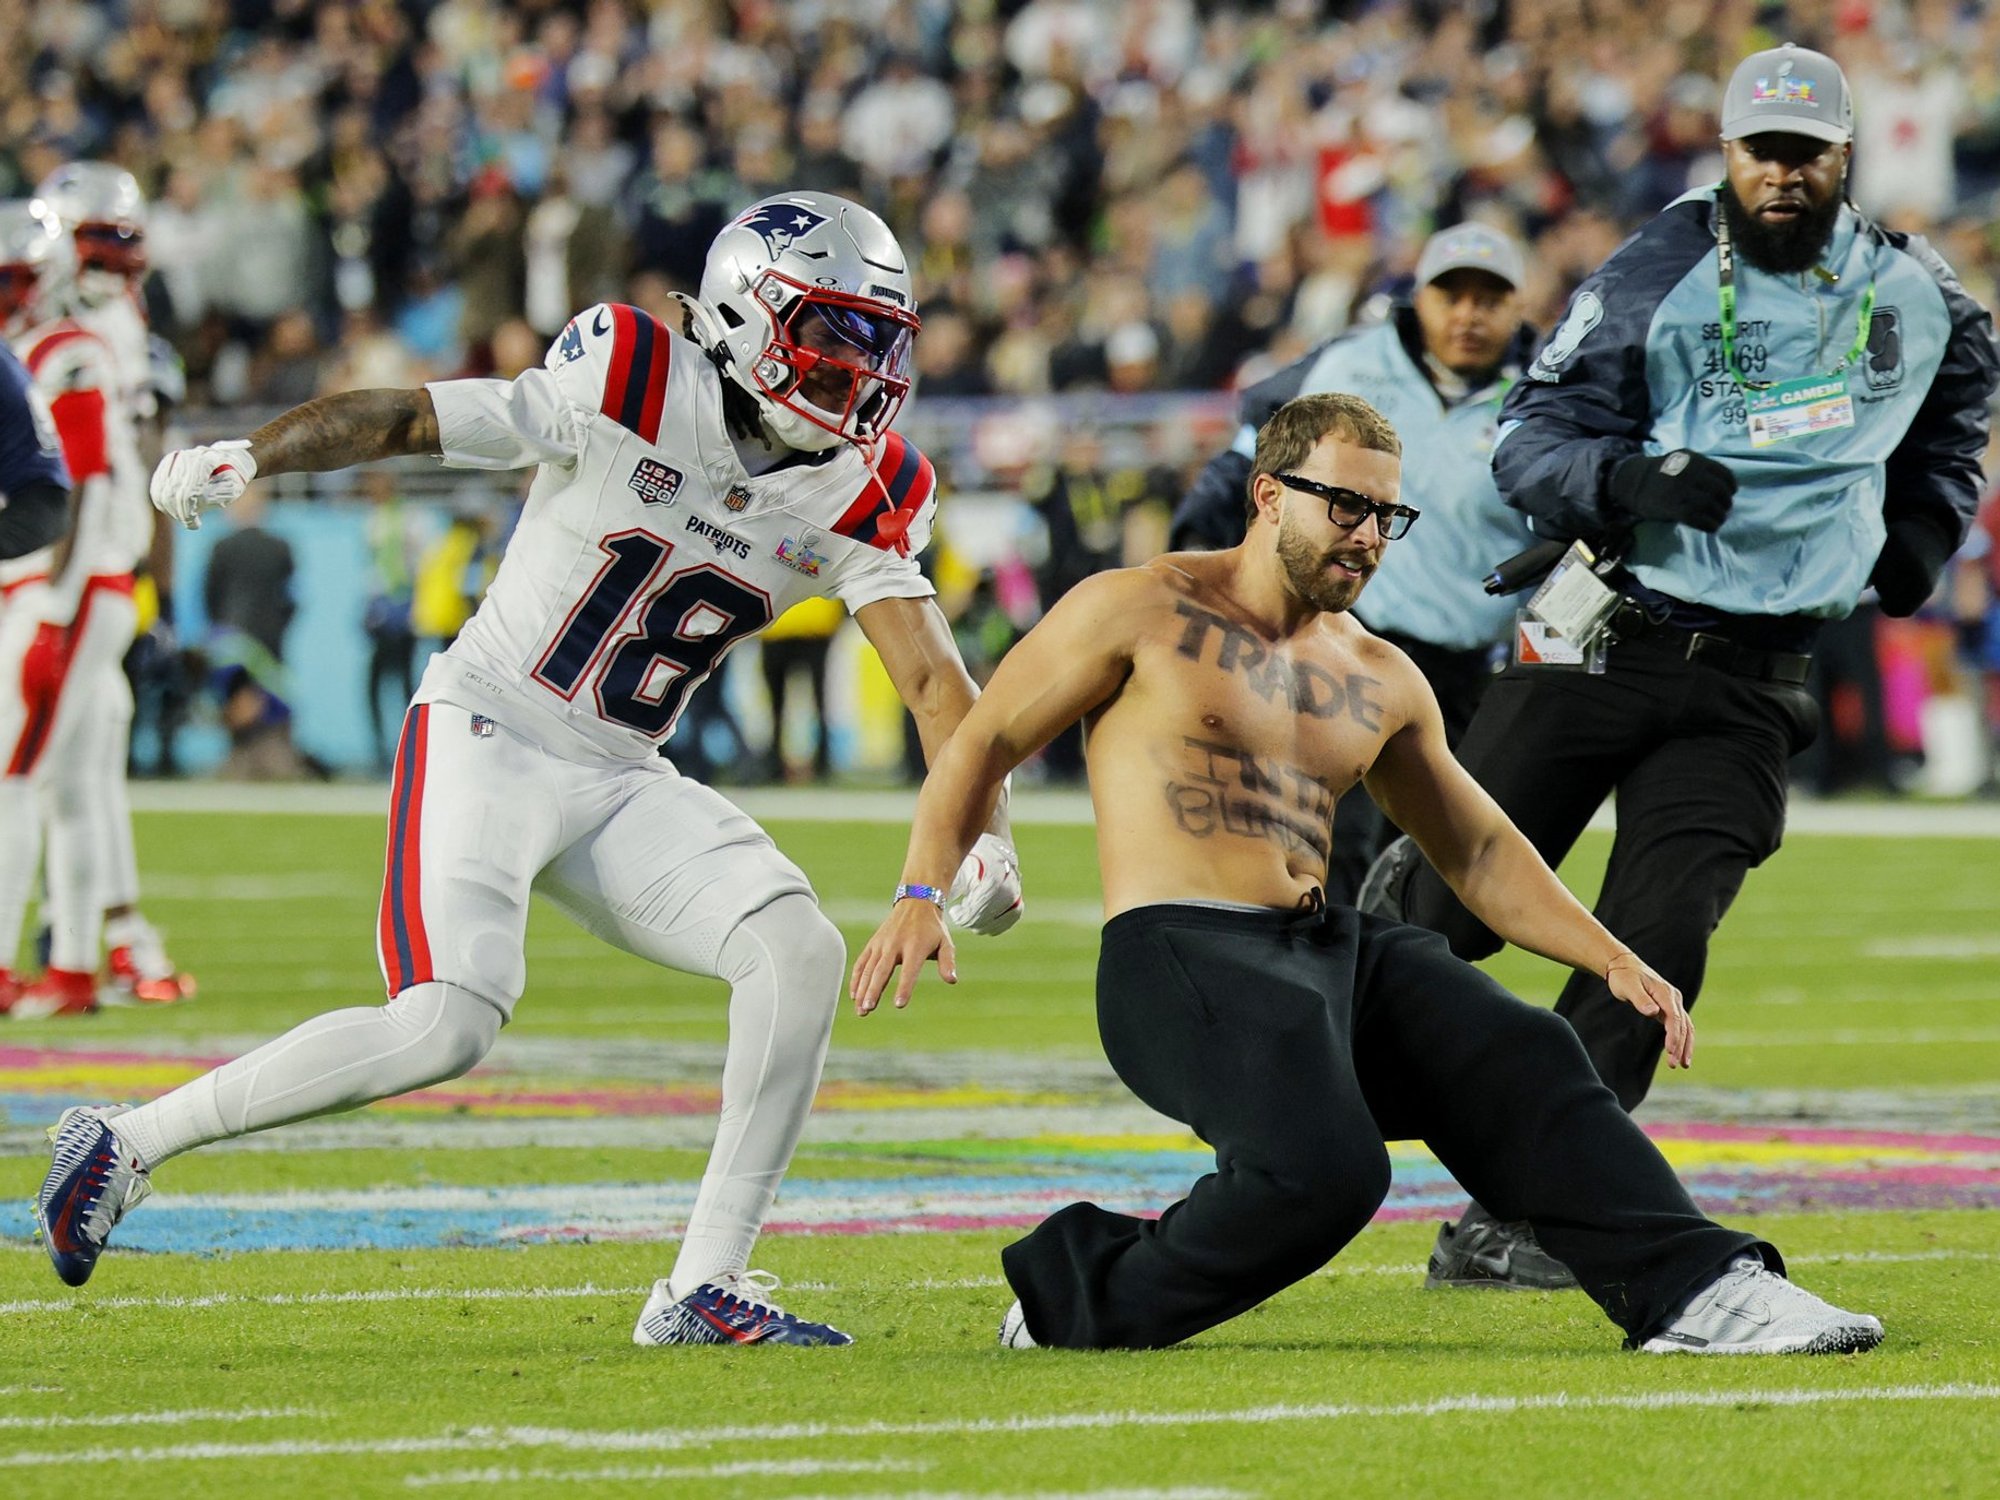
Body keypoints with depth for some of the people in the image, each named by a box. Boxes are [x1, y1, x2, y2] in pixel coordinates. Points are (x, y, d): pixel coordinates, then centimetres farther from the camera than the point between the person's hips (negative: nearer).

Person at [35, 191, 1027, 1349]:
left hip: (621, 783, 6)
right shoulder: (632, 383, -14)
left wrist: (983, 832, -18)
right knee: (449, 1029, -22)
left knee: (800, 949, -16)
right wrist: (248, 459, -18)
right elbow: (411, 421, -9)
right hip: (488, 736, -6)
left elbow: (933, 675, -3)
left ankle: (705, 1289, -10)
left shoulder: (863, 496, 0)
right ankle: (128, 1143, -5)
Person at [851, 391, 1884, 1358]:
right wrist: (922, 896, -9)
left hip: (1333, 953, 7)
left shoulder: (1381, 683, 20)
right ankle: (1078, 1298, -10)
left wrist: (1612, 959, 13)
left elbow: (1479, 850, 26)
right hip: (1181, 957, -7)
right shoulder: (1140, 611, 2)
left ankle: (1696, 1293, -10)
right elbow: (984, 741, 6)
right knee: (1322, 1172, -29)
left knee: (1521, 1065, -12)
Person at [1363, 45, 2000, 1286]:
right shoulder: (1654, 284, -7)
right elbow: (1529, 444, -10)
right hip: (1608, 639, -2)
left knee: (1656, 944, -10)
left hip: (1753, 680, 2)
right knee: (1464, 907, -2)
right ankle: (1394, 893, 37)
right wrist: (1626, 480, -29)